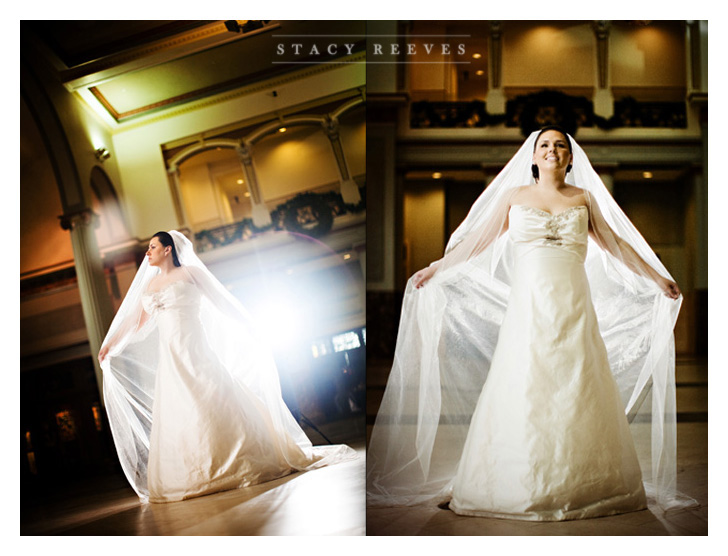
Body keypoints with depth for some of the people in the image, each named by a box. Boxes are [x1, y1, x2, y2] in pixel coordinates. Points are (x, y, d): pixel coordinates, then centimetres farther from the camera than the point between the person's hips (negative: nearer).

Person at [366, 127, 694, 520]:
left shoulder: (583, 198, 12)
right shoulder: (514, 195, 9)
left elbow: (616, 244, 19)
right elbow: (476, 240, 14)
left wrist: (658, 279, 22)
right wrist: (435, 269, 15)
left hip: (574, 307, 1)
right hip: (528, 306, -1)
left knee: (578, 392, -1)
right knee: (521, 393, -3)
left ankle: (582, 486, 8)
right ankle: (518, 487, 5)